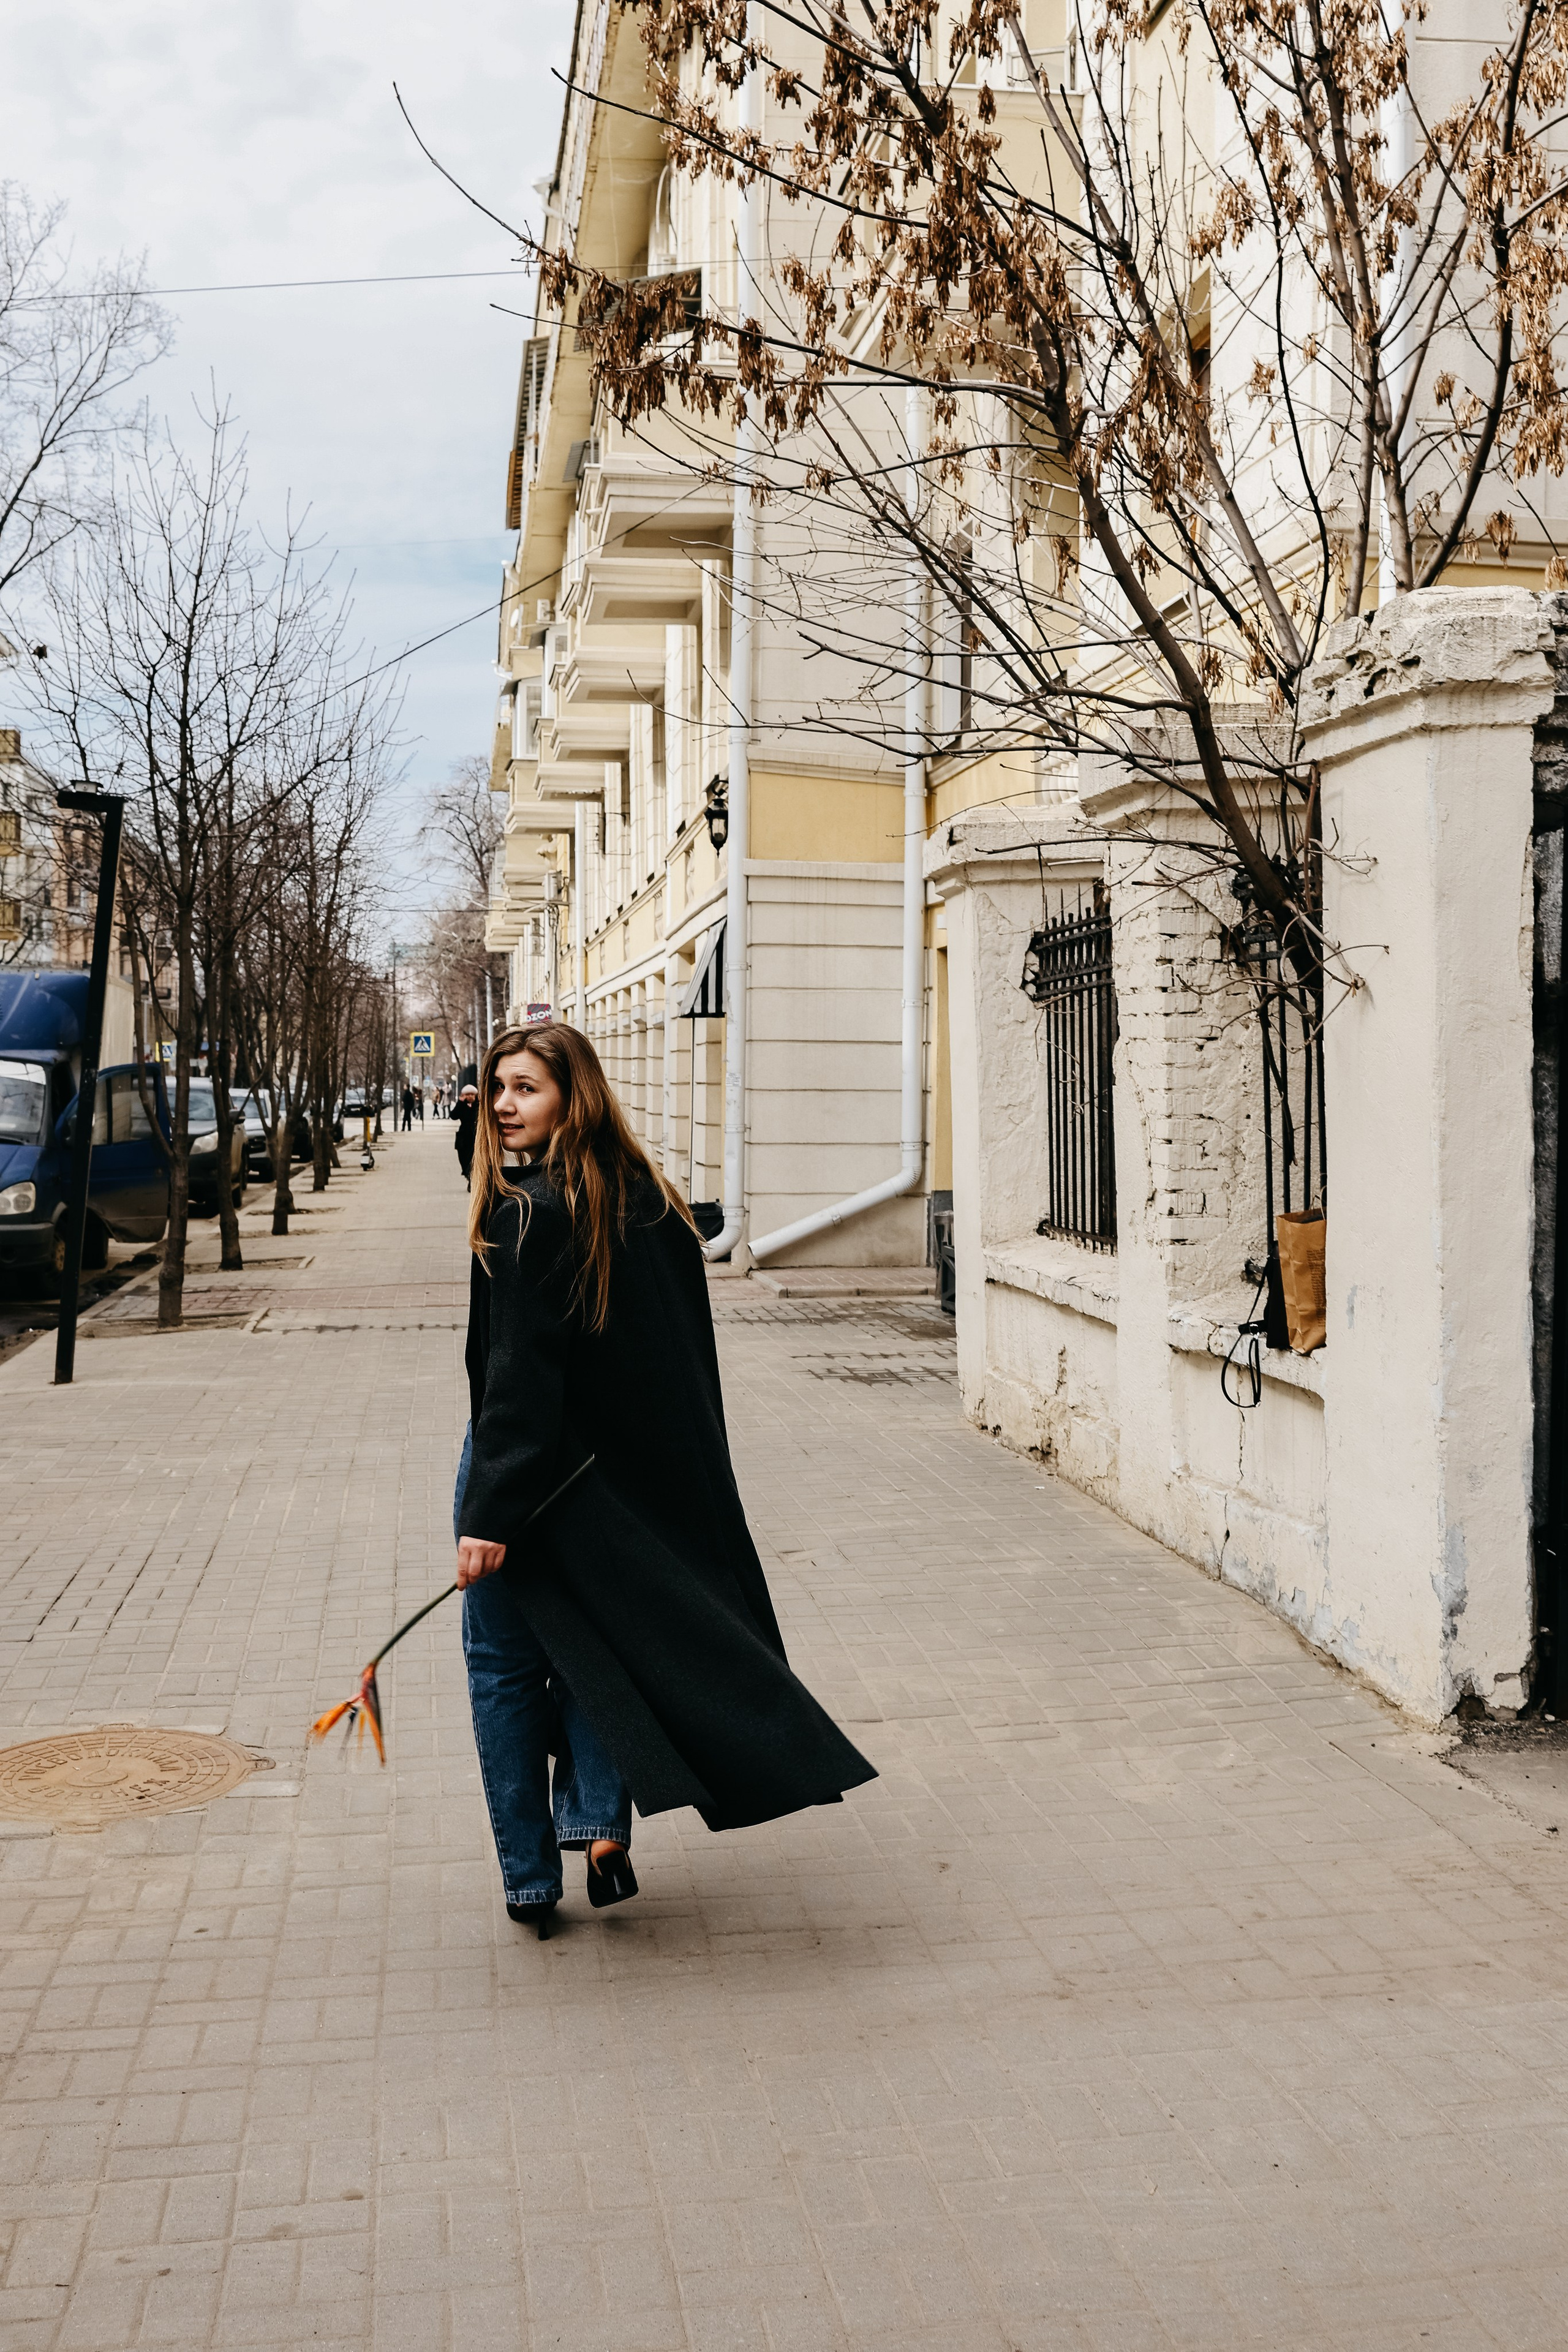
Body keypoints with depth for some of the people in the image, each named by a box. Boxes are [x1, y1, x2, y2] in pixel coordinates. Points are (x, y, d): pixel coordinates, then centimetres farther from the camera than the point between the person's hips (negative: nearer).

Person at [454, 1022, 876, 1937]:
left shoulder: (529, 1214, -19)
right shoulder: (651, 1200, 3)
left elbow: (519, 1375, -24)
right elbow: (685, 1362, 8)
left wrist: (490, 1512, -24)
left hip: (532, 1468, -6)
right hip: (630, 1470, 6)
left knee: (506, 1668, 8)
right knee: (593, 1642, 22)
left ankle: (531, 1880, 13)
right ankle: (601, 1824, 11)